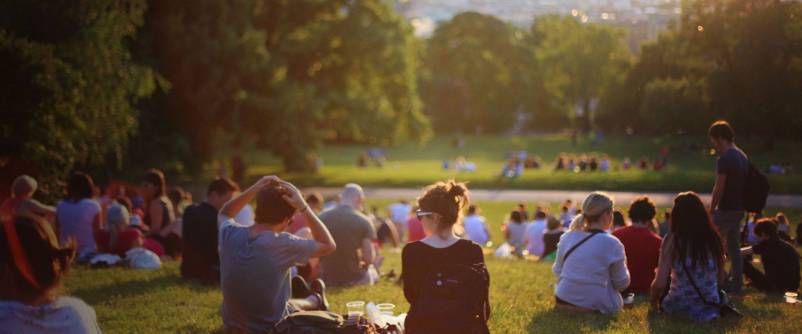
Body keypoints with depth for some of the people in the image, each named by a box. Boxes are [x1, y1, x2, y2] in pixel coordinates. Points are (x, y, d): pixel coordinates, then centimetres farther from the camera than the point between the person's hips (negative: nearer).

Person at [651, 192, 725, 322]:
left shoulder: (672, 240, -11)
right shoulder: (714, 238, -1)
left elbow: (660, 283, -13)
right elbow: (720, 279, 7)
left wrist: (654, 300, 7)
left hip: (680, 306, -3)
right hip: (711, 307, 3)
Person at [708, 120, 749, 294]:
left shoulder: (724, 159, -17)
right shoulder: (742, 156, 12)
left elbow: (719, 189, -18)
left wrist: (711, 209, -8)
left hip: (726, 209, -9)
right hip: (739, 208, 9)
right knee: (734, 247, 12)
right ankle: (736, 284, 15)